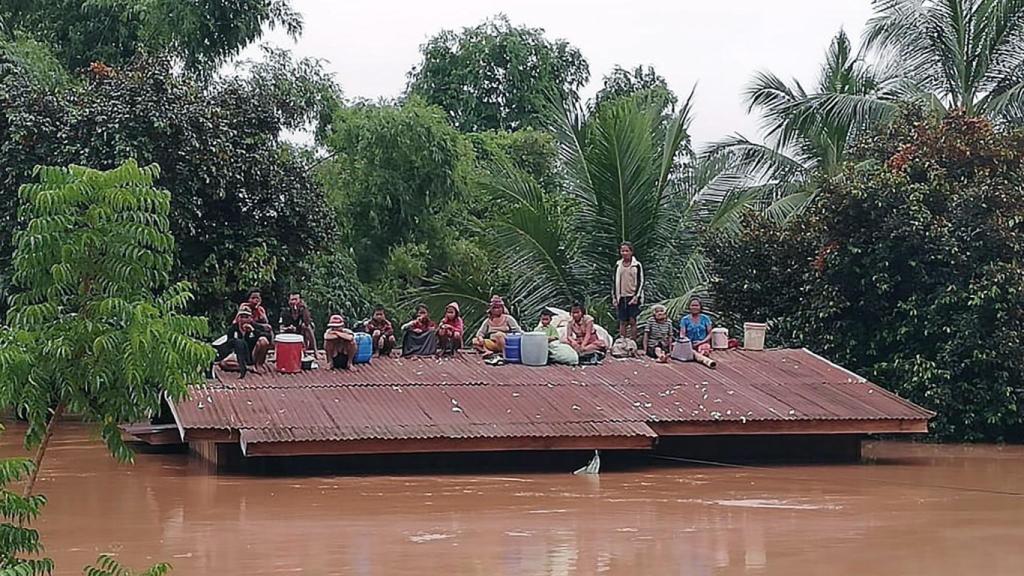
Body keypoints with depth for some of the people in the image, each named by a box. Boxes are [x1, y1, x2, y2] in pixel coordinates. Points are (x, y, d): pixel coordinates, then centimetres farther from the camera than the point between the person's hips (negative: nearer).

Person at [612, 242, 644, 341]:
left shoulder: (636, 265, 0)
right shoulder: (618, 265, 10)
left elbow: (640, 282, -1)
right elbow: (614, 282, 13)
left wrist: (636, 296, -9)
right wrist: (614, 297, 7)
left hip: (633, 297, -3)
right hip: (621, 297, 3)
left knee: (632, 321, -3)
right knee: (622, 322, 3)